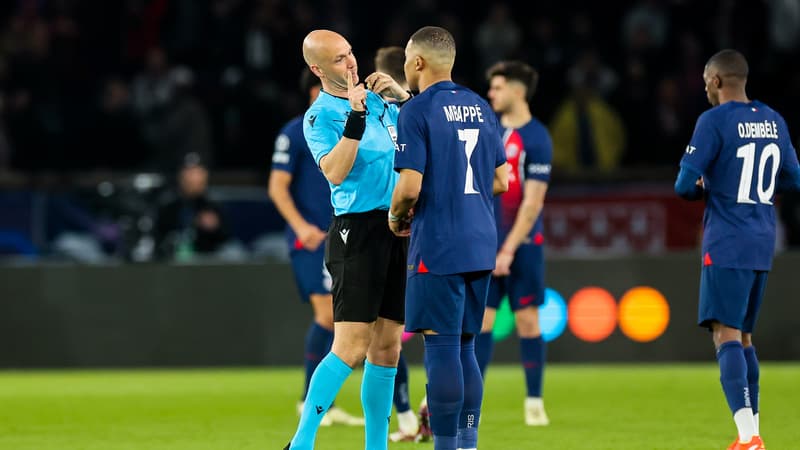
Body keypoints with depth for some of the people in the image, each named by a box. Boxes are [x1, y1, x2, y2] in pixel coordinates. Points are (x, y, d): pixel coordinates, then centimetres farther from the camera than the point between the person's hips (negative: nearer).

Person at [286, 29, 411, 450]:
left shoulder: (375, 100, 14)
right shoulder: (320, 115, -7)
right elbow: (335, 172, -21)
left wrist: (402, 95, 5)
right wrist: (355, 117, -26)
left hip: (398, 231, 7)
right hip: (358, 230, -7)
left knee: (386, 348, 7)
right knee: (350, 349, -14)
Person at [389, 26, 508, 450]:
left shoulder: (416, 112, -9)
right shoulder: (481, 108, 12)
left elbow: (410, 186, -16)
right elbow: (500, 180, 15)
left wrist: (396, 217, 3)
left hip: (437, 246, -7)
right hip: (479, 244, 7)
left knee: (442, 348, -5)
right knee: (464, 348, 13)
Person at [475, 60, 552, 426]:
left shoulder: (536, 139, -9)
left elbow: (532, 202, -13)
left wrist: (509, 250, -16)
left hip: (522, 244, -5)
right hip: (486, 242, 5)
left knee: (527, 319, 0)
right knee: (481, 319, -1)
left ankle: (534, 402, 9)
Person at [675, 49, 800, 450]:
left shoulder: (714, 121, -11)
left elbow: (685, 185, -13)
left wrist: (702, 188, 9)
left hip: (726, 245, -7)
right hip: (762, 244, 7)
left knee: (726, 335, -12)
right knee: (743, 336, 17)